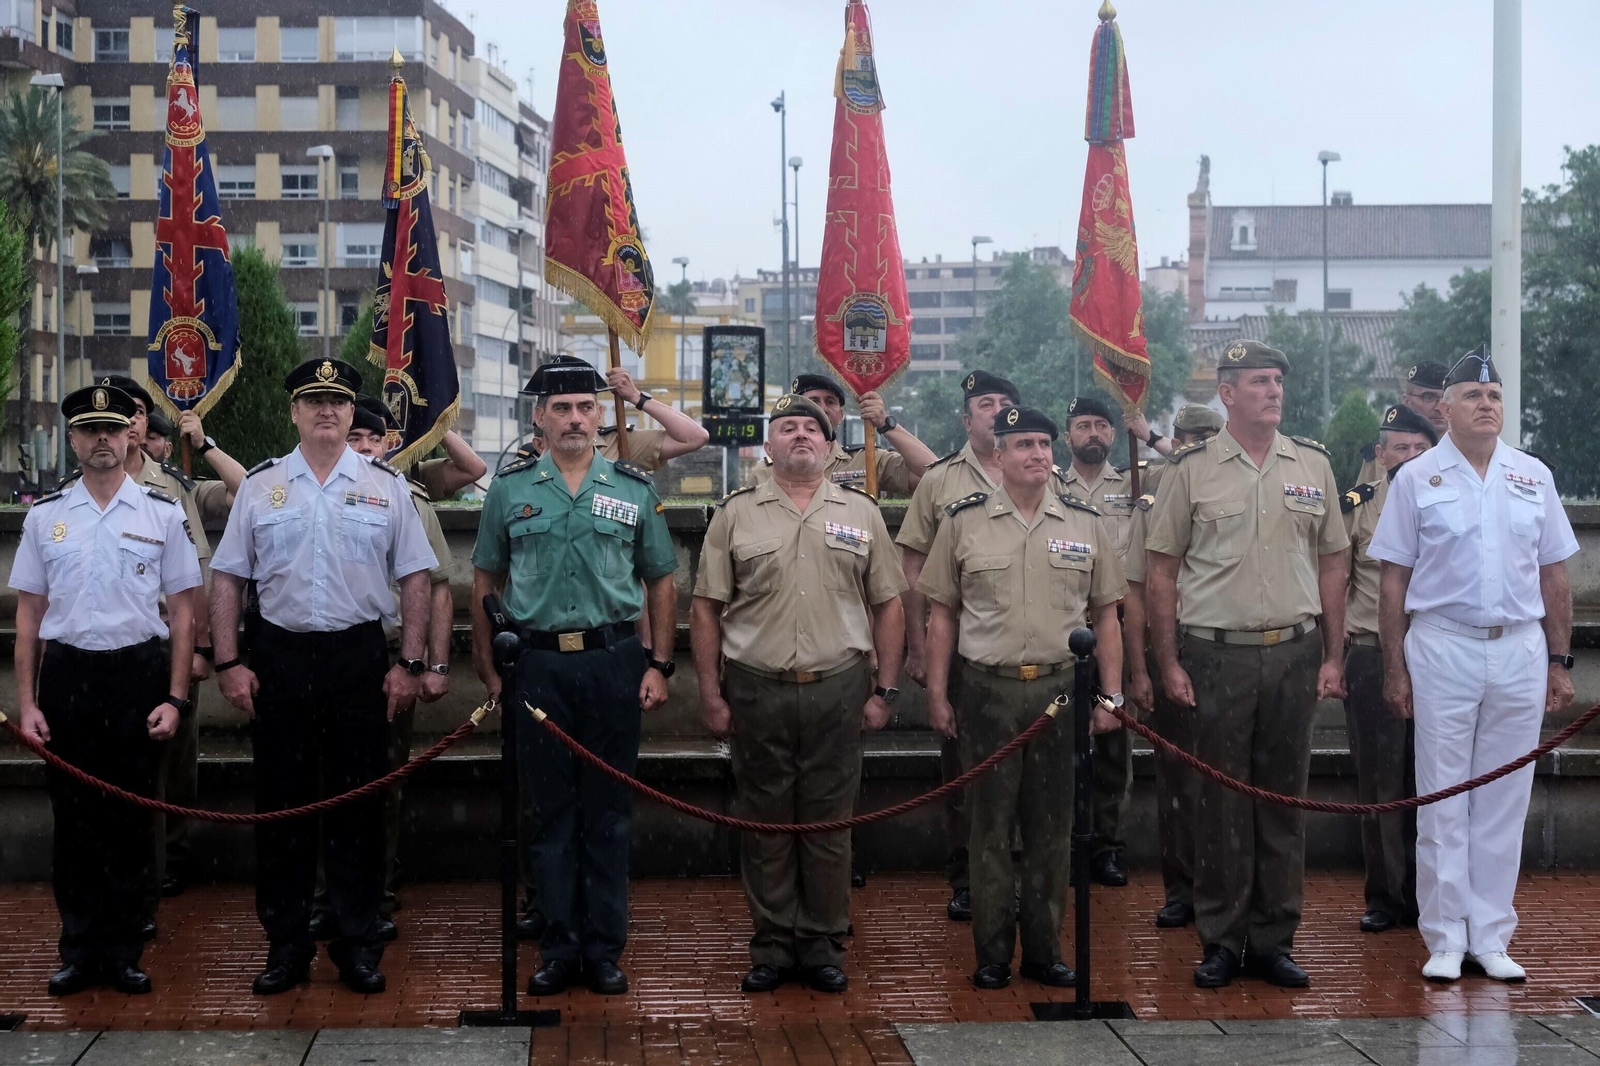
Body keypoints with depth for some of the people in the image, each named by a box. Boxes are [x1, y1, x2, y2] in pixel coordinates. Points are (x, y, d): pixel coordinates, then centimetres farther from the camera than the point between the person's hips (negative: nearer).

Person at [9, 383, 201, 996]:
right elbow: (29, 612, 8)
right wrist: (26, 703, 3)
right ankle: (78, 952, 15)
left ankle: (124, 954, 14)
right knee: (73, 818, 5)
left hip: (138, 674, -1)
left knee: (131, 819, 4)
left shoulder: (162, 514, 3)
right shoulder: (45, 516, 7)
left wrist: (175, 698, -4)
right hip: (66, 674, 1)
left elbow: (183, 611, 3)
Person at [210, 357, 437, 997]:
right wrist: (228, 664, -1)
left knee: (358, 803, 3)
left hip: (359, 656, -1)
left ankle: (358, 945, 13)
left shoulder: (386, 486, 5)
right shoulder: (260, 486, 7)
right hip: (278, 657, 1)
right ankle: (285, 946, 15)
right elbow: (228, 580, 7)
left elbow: (415, 579, 5)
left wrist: (410, 665, -3)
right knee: (280, 803, 5)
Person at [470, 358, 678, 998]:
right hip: (540, 664, 0)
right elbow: (486, 581, 10)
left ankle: (605, 951, 12)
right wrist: (488, 668, 5)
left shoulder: (635, 489, 6)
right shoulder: (510, 489, 5)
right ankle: (560, 950, 13)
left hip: (613, 662, 0)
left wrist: (659, 666, 2)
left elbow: (660, 582, 10)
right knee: (551, 812, 5)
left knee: (609, 812, 4)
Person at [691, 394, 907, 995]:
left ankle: (822, 946, 15)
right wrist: (710, 692, -1)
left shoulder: (861, 512, 8)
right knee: (765, 823, 5)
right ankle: (772, 947, 15)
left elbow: (887, 606, 10)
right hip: (757, 691, 0)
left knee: (828, 822, 5)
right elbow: (707, 608, 5)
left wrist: (885, 690, 4)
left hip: (837, 688, 1)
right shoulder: (736, 513, 5)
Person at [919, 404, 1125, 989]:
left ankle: (1044, 951, 17)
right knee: (991, 825, 4)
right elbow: (942, 614, 5)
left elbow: (1105, 615, 9)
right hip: (986, 690, -1)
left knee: (1052, 825, 7)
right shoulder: (963, 522, 2)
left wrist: (1111, 695, 4)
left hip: (1062, 690, 2)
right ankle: (992, 955, 12)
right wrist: (937, 694, 1)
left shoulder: (1086, 523, 6)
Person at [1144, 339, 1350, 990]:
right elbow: (1160, 570, 1)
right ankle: (1220, 942, 11)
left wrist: (1334, 656, 6)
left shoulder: (1312, 465, 8)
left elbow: (1332, 564, 11)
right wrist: (1169, 663, -4)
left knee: (1283, 799, 7)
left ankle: (1274, 941, 16)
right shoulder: (1192, 470, -1)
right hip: (1217, 654, -2)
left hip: (1295, 652, 3)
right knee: (1220, 802, 2)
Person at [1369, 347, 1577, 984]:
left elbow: (1554, 575, 12)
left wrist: (1560, 662, 8)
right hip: (1442, 649, -2)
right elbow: (1393, 579, 2)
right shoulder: (1416, 478, 2)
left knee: (1504, 802, 6)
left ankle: (1491, 937, 15)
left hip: (1521, 650, 3)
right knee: (1442, 800, 1)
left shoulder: (1533, 477, 10)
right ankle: (1445, 938, 9)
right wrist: (1395, 667, -3)